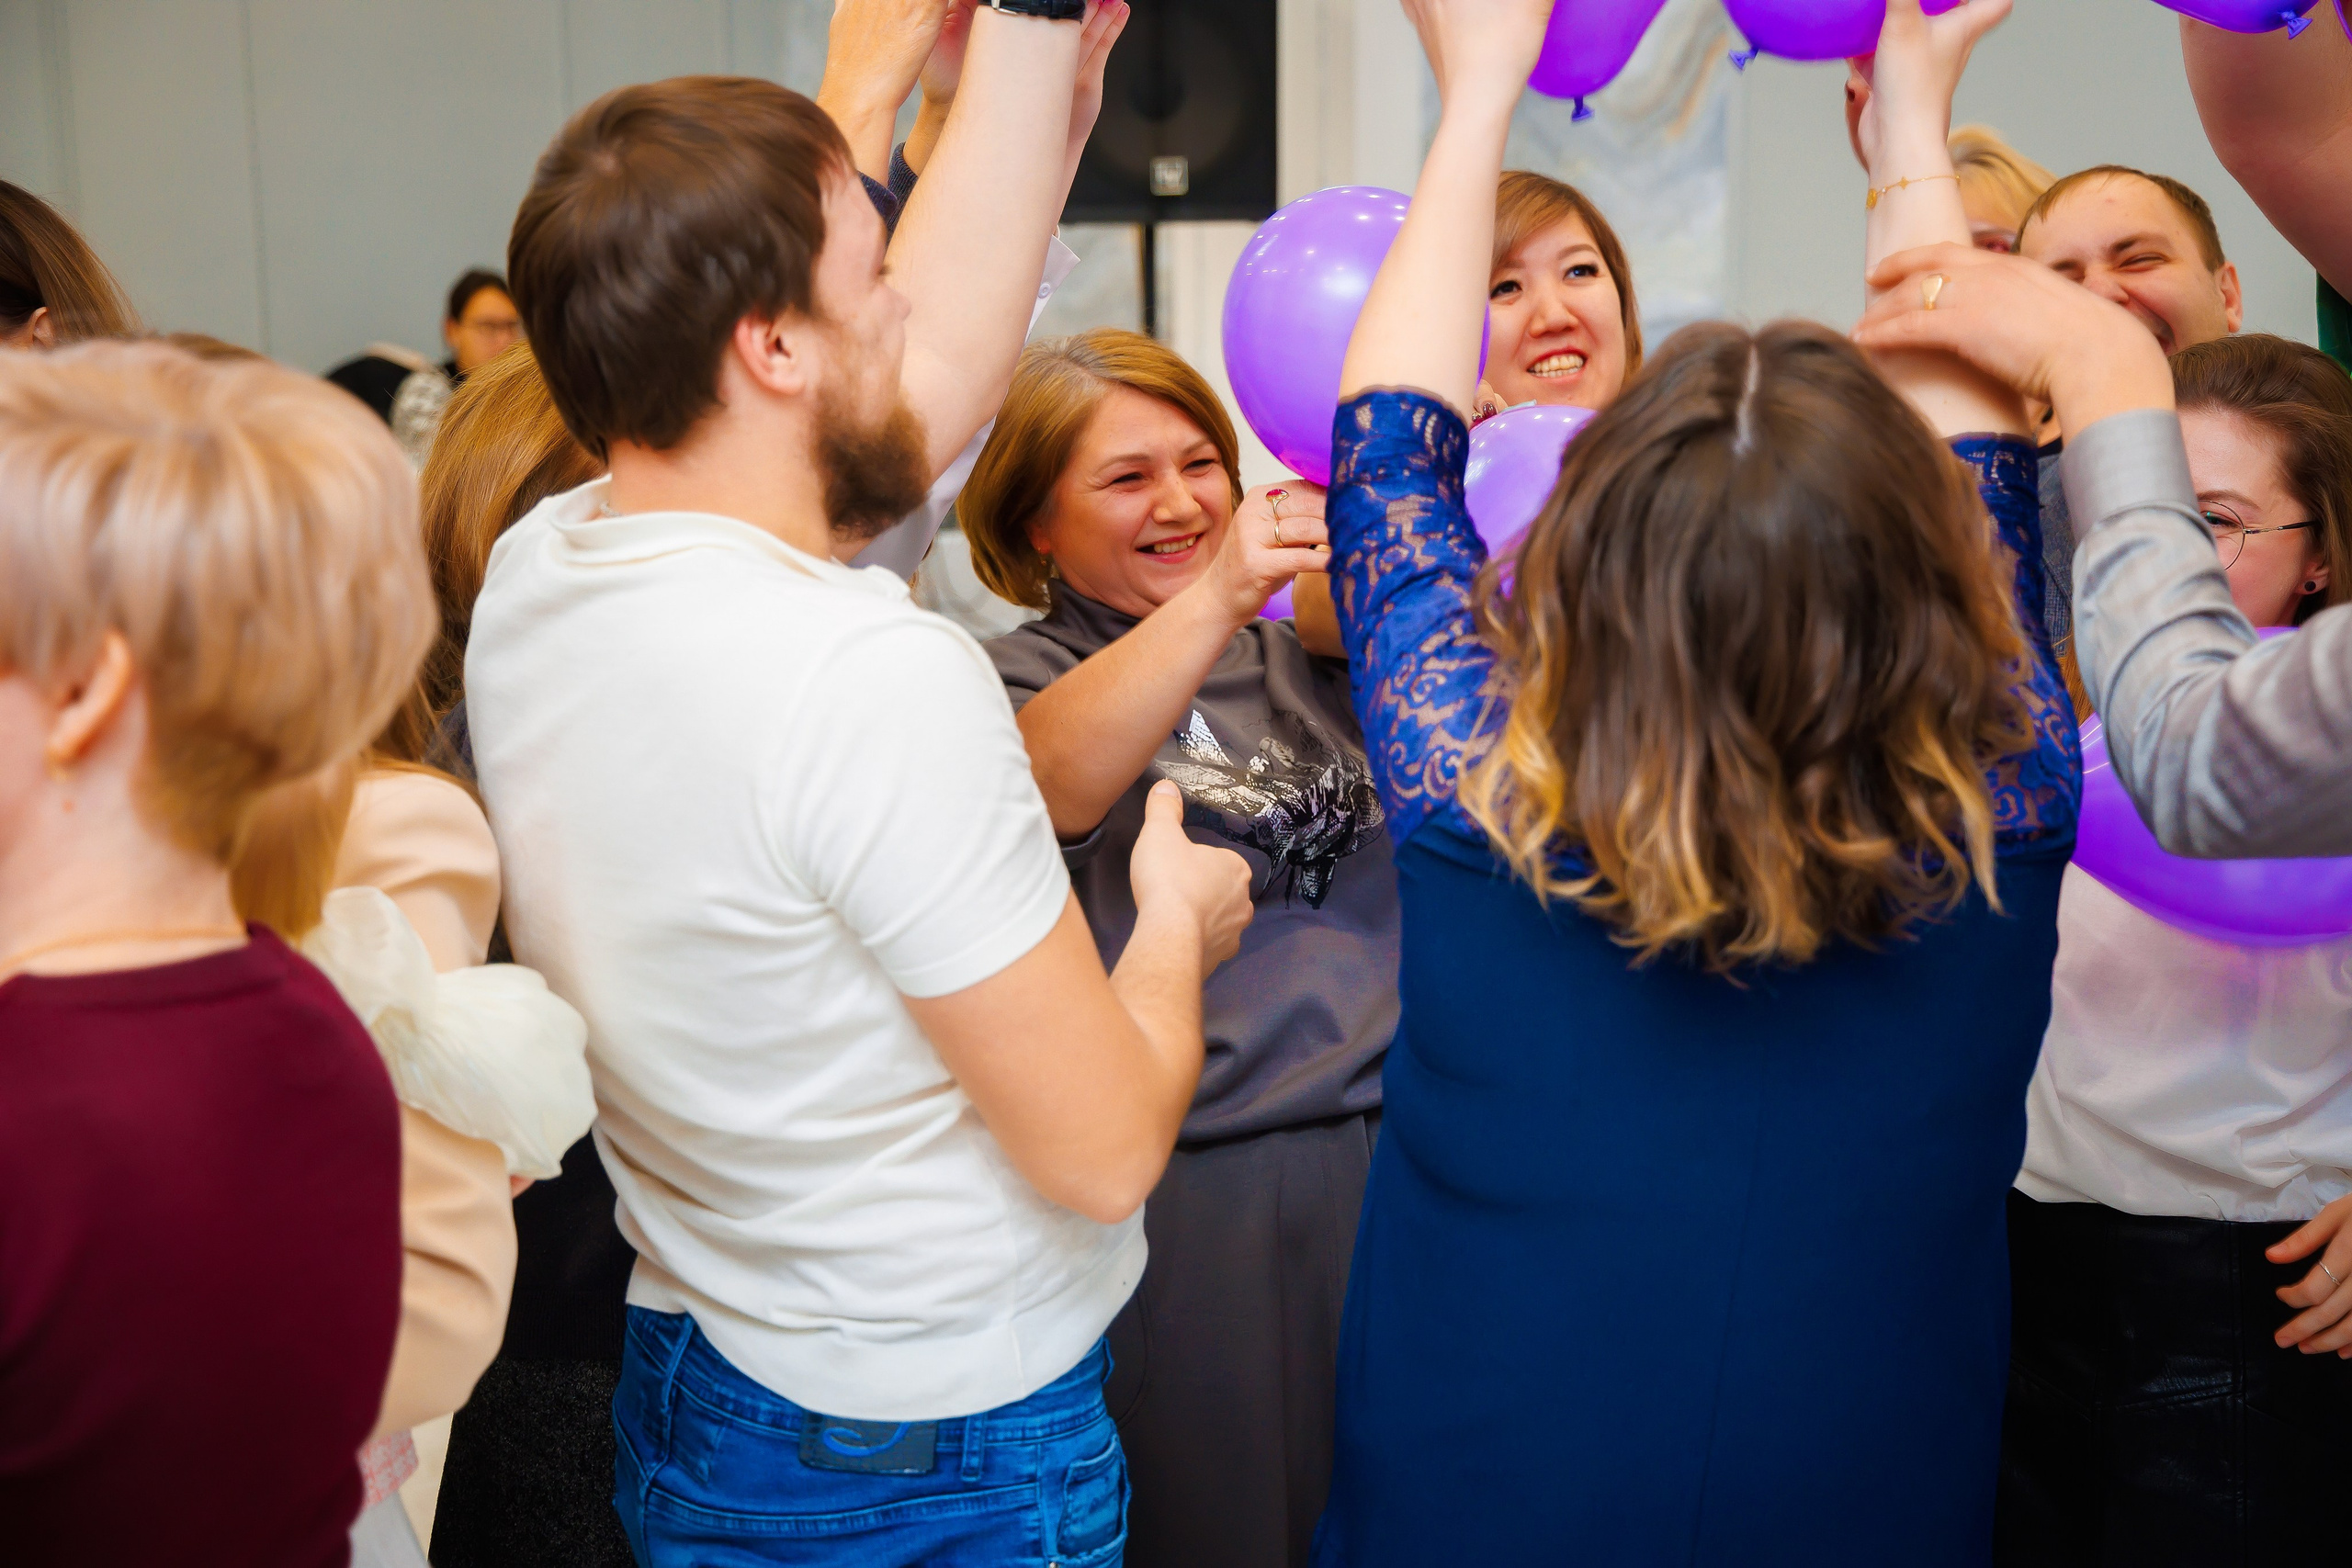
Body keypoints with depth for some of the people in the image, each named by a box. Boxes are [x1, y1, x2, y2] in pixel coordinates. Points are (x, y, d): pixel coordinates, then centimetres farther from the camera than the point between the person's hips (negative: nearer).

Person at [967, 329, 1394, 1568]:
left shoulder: (1303, 647, 13)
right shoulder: (1022, 673, 0)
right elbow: (1046, 781, -23)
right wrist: (1215, 595, -37)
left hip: (1395, 1150, 4)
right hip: (1190, 1183, -4)